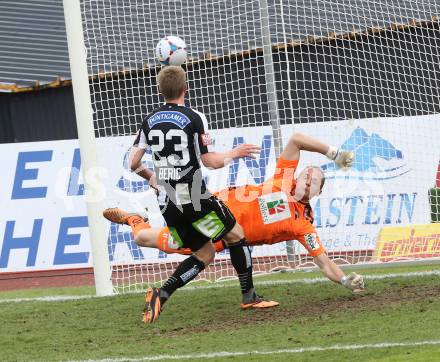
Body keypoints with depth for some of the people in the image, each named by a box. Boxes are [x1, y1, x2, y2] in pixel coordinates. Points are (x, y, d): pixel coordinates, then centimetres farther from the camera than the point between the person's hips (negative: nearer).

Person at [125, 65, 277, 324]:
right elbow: (211, 161, -9)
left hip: (169, 204, 6)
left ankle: (161, 295, -4)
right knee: (236, 234, 15)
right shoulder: (194, 119, -9)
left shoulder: (150, 121, 6)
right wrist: (235, 154, 9)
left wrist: (151, 178, 26)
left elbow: (133, 162, 6)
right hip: (194, 199, -6)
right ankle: (249, 297, 16)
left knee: (205, 254, 16)